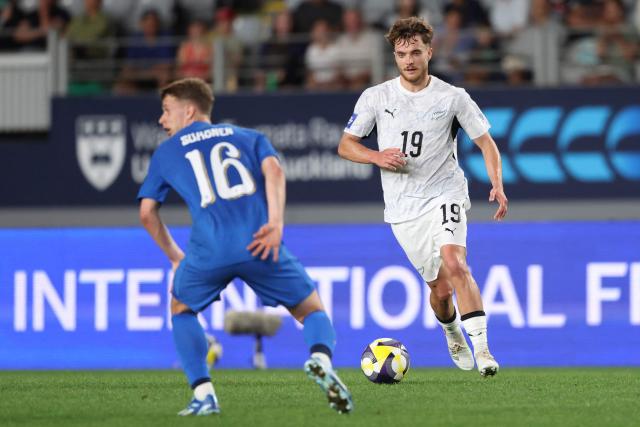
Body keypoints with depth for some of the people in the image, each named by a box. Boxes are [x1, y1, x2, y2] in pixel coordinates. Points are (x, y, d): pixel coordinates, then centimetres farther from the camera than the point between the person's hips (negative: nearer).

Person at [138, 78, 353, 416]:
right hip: (258, 244, 0)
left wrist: (175, 257, 32)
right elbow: (272, 169, 5)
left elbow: (147, 212, 22)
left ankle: (203, 394, 11)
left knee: (182, 309, 28)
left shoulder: (166, 153, 25)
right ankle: (320, 360, -20)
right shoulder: (249, 137, 26)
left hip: (209, 248, 0)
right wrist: (276, 223, -7)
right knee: (312, 311, 14)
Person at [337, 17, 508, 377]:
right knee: (440, 288, 3)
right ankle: (453, 336, 37)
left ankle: (482, 350, -30)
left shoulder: (453, 98, 0)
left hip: (445, 194, -2)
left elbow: (486, 143, 4)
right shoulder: (376, 97, 3)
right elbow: (346, 145, 9)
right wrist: (377, 157, -11)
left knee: (455, 265, -27)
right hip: (403, 208, 2)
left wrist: (498, 185, -12)